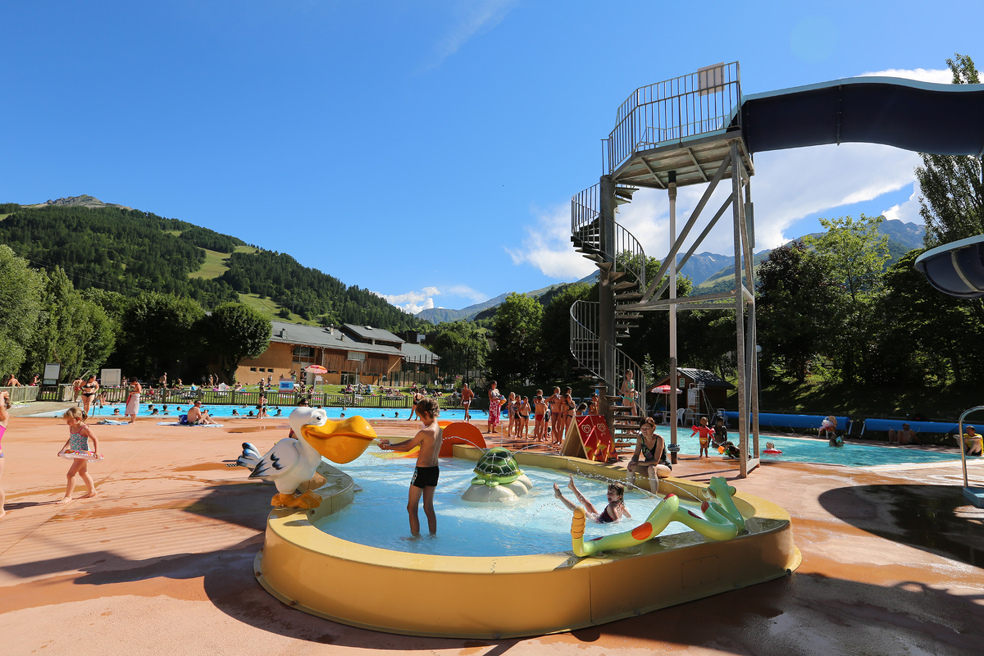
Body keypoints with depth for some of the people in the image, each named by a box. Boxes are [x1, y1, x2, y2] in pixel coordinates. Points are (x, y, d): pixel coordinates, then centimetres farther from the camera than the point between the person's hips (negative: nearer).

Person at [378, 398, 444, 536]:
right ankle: (433, 536, 26)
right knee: (429, 507, 19)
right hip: (435, 470, 8)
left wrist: (388, 447, 6)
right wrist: (391, 444, 13)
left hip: (422, 471, -7)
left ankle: (416, 536, 15)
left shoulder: (424, 432, -21)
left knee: (412, 508, 9)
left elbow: (407, 448, -8)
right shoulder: (439, 430, 4)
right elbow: (412, 441, 10)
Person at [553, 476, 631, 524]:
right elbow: (630, 517, 4)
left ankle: (560, 495, 10)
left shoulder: (612, 506, -34)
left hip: (598, 522, -8)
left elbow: (616, 519, -45)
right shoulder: (621, 505, -9)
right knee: (587, 503, 20)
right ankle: (573, 487, 37)